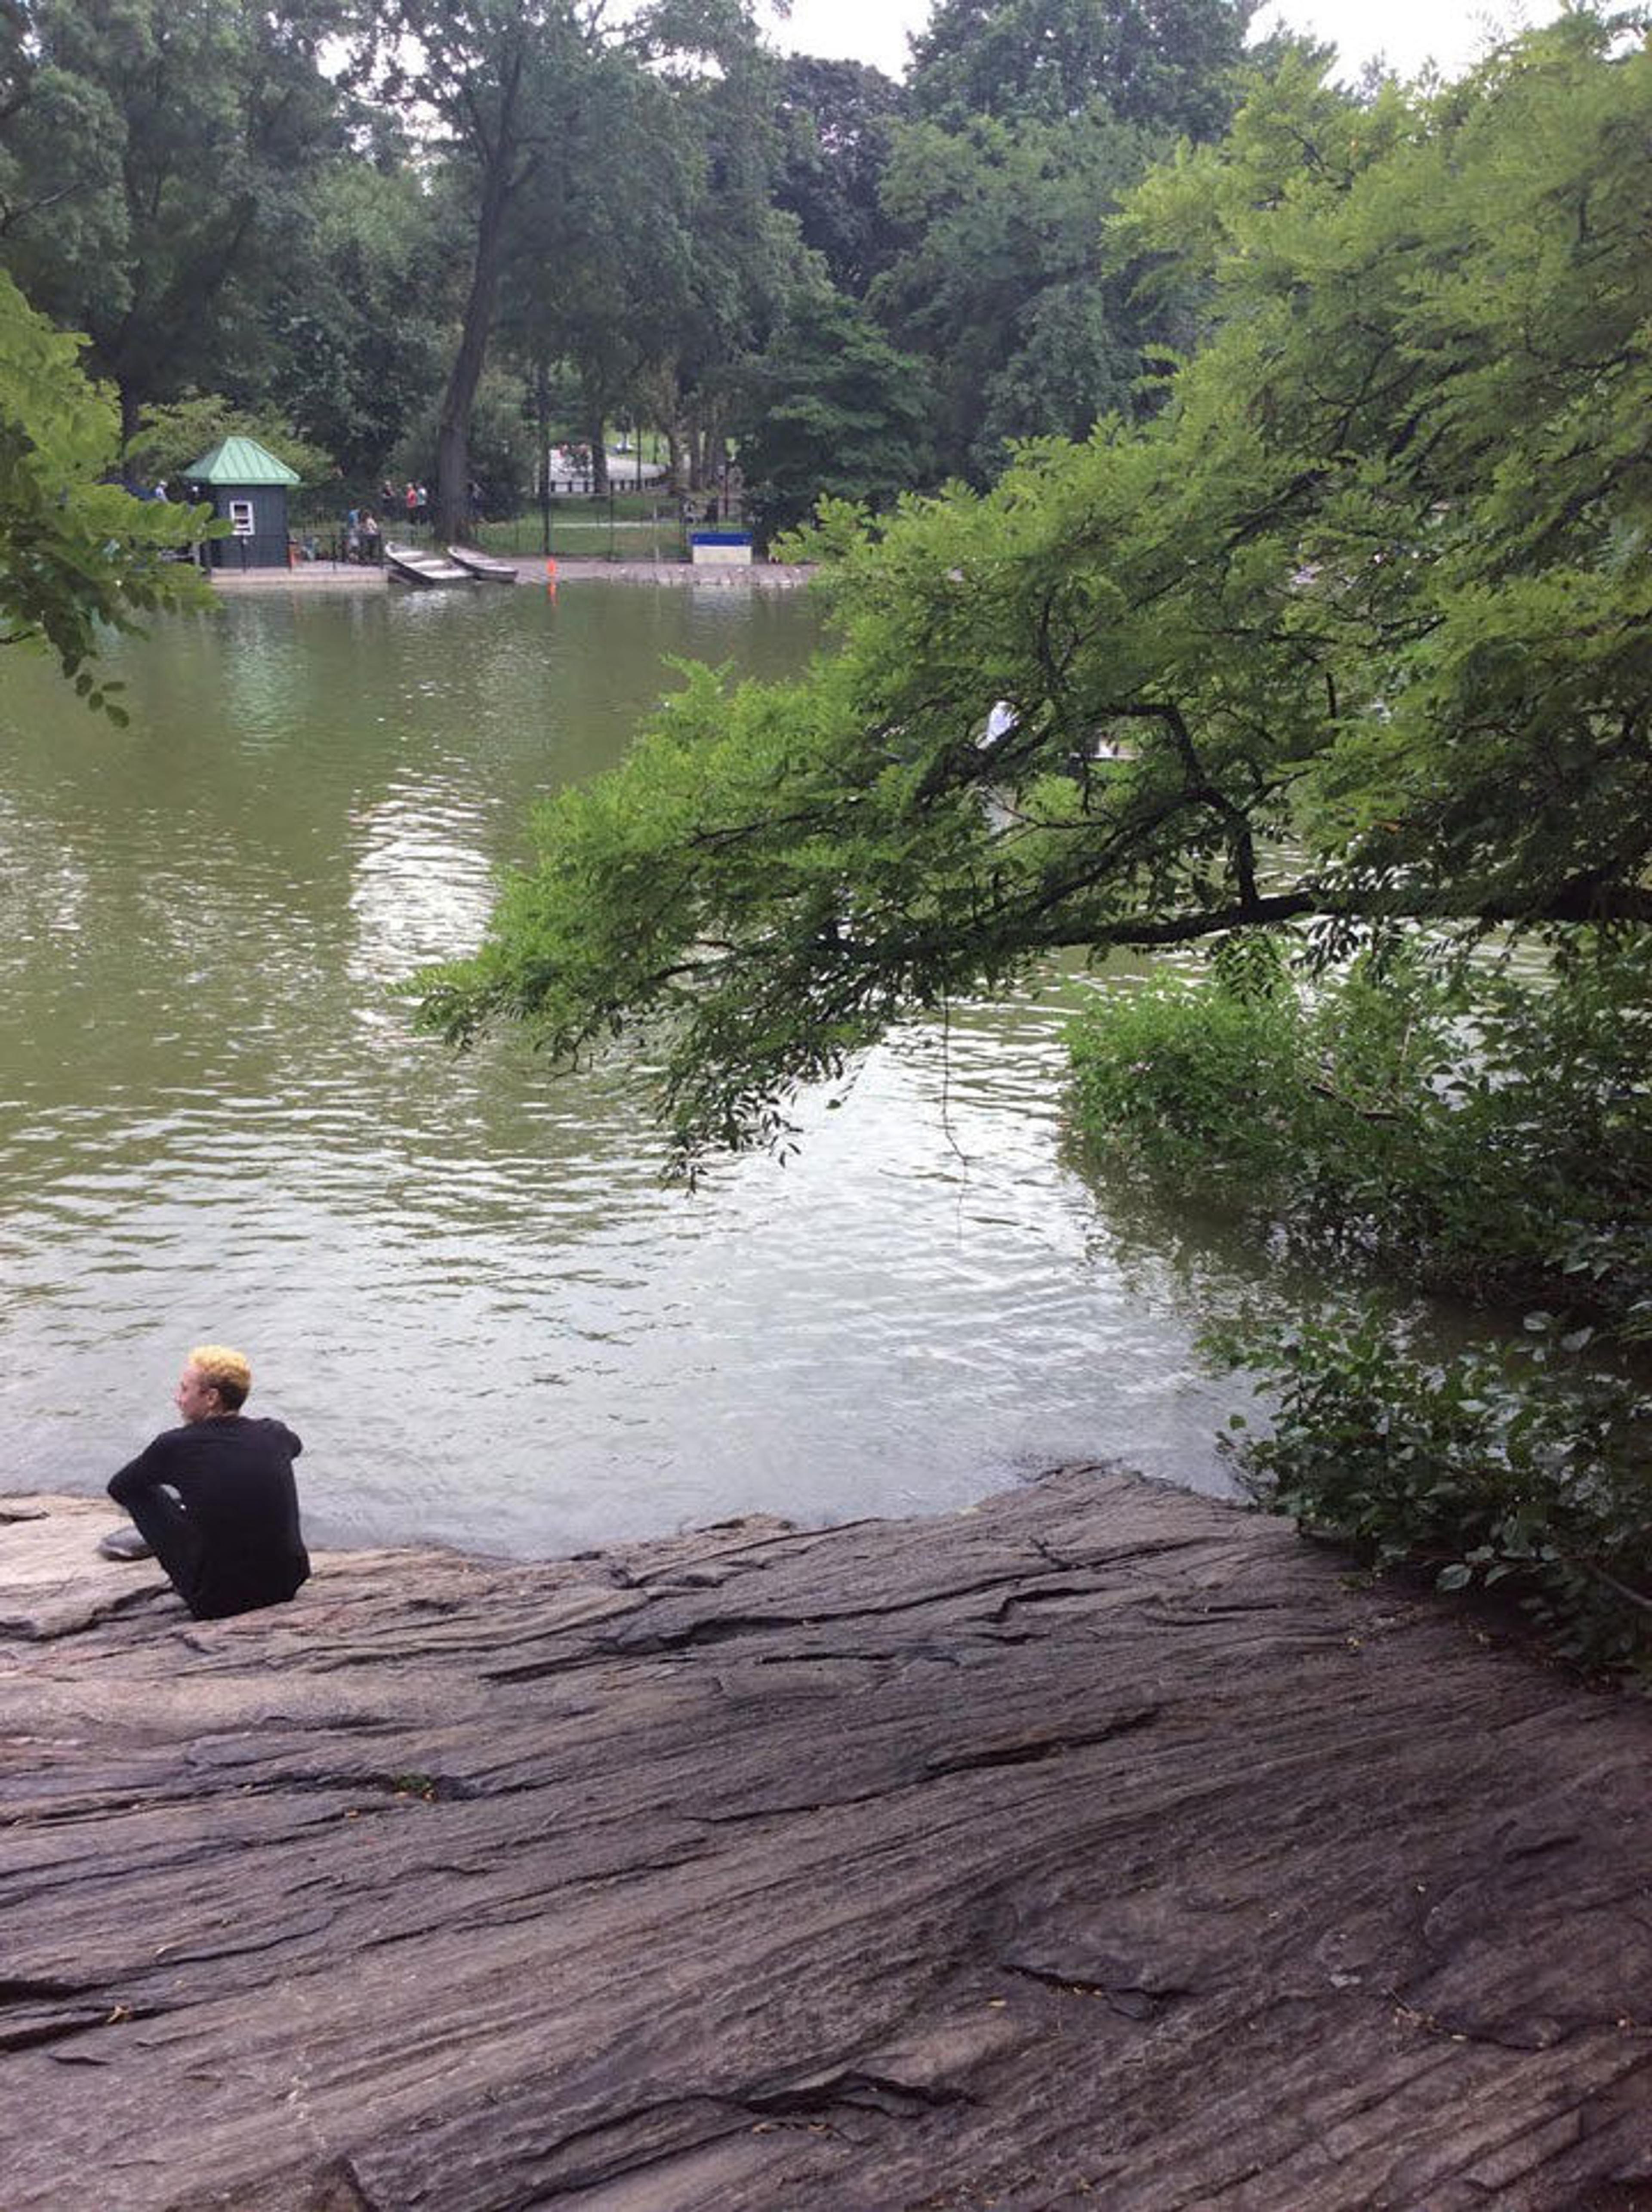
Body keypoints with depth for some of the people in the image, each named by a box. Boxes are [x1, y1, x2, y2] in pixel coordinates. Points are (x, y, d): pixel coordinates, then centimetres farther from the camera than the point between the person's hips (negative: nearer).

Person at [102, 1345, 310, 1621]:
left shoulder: (175, 1445, -13)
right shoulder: (275, 1435, -2)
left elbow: (117, 1488, 7)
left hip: (216, 1604, -4)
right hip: (288, 1585, 4)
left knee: (140, 1489, 6)